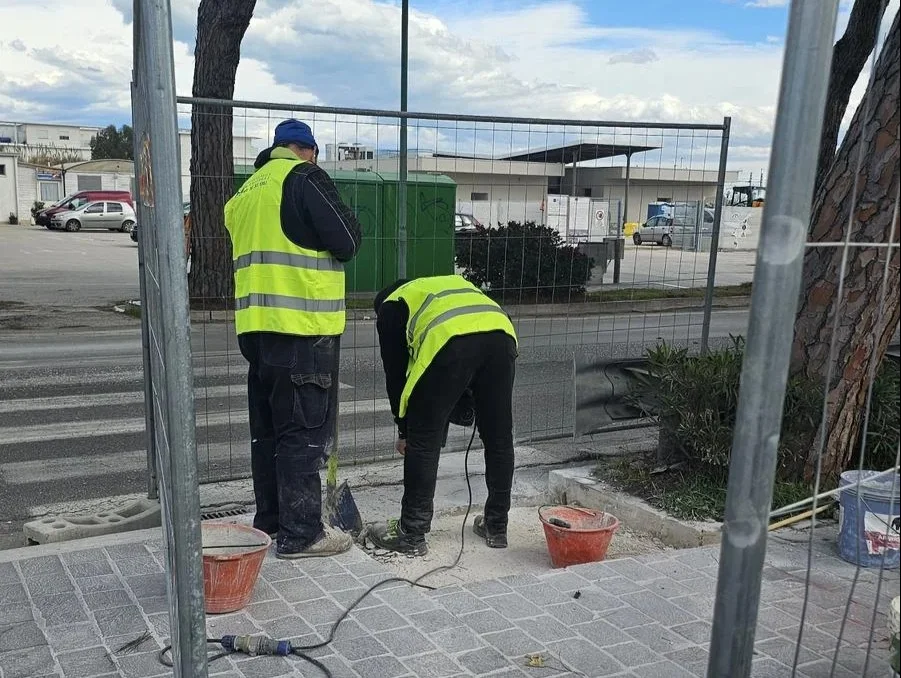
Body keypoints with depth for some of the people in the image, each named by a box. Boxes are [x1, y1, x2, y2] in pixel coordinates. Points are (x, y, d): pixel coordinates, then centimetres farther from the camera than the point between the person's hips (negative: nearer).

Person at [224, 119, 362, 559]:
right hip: (303, 327, -8)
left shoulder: (246, 192, 20)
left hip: (257, 325, 8)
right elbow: (347, 242, -9)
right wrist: (346, 219, 10)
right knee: (305, 429, -3)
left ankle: (270, 521, 24)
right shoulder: (303, 177, -5)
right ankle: (300, 533, 2)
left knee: (268, 427, 15)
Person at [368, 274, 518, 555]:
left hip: (451, 341, -5)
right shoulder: (450, 285, 44)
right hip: (501, 335, 6)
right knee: (499, 438, 17)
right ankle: (496, 527, 30)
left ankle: (411, 534, 15)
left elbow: (395, 372, 24)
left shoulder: (391, 306, 29)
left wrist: (404, 429, 34)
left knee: (423, 441, 7)